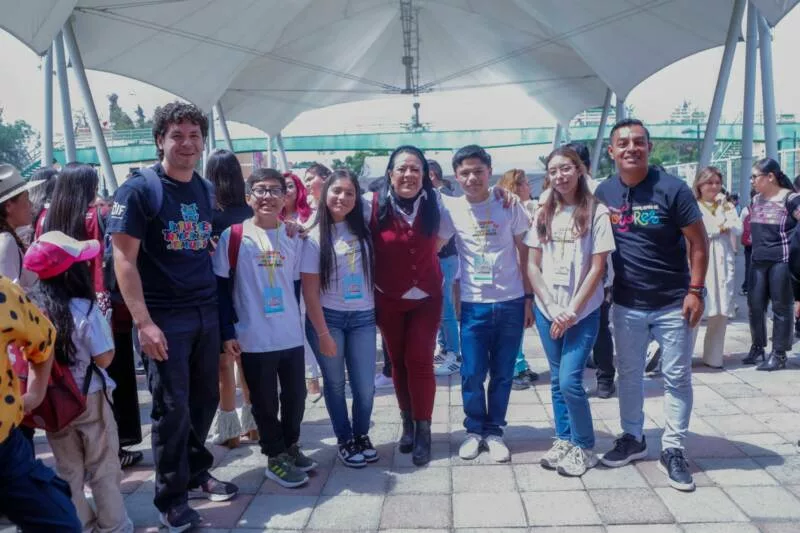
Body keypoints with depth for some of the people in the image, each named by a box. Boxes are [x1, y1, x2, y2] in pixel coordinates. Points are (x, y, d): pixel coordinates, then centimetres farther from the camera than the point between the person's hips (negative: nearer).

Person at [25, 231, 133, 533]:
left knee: (68, 471, 18)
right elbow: (104, 358, -14)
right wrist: (106, 327, -4)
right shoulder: (84, 309, -19)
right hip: (89, 398, -4)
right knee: (104, 469, 12)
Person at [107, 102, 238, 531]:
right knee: (172, 408, 2)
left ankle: (196, 474, 35)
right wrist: (143, 322, -19)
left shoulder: (204, 190, 9)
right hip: (164, 318, -6)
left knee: (206, 398, 14)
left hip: (206, 313, 6)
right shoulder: (139, 189, -9)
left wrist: (221, 304, 10)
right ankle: (171, 498, 19)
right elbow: (124, 259, -13)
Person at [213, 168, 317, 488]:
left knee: (295, 395, 14)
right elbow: (221, 288, -5)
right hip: (254, 338, -4)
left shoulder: (294, 237, 5)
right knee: (264, 401, 9)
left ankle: (290, 446, 36)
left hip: (291, 335, 4)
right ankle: (275, 456, 27)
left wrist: (294, 320, 14)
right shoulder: (232, 236, -7)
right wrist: (227, 333, -8)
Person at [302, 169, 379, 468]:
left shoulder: (363, 230, 5)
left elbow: (374, 274, 11)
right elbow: (310, 291, -8)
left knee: (365, 386, 4)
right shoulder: (315, 237, -6)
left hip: (363, 318, 3)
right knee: (335, 383, 9)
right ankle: (345, 440, 28)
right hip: (328, 318, -2)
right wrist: (322, 333, -10)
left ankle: (362, 435, 28)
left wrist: (378, 313, 3)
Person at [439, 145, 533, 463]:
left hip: (511, 302, 0)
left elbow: (524, 253, 4)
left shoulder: (509, 204, -2)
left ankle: (494, 431, 25)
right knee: (472, 375, 3)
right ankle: (474, 430, 25)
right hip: (474, 305, 0)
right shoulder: (451, 209, -2)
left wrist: (529, 297, 4)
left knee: (502, 374, 8)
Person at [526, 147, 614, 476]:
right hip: (547, 311, 4)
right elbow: (533, 266, 6)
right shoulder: (544, 215, 7)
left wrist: (572, 310, -13)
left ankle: (585, 448, 10)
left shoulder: (596, 213, -5)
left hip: (582, 311, -4)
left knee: (569, 380, -9)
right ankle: (563, 441, 25)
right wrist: (551, 307, -6)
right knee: (556, 381, 10)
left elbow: (597, 268, -8)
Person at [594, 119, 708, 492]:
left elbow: (698, 242, -8)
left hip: (673, 303, -3)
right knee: (628, 374, 14)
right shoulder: (604, 192, -1)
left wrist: (696, 290, -13)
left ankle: (672, 450, 18)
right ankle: (632, 438, 30)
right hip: (626, 304, 4)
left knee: (677, 377, 5)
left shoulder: (672, 188, -12)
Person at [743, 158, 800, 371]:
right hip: (758, 260, 6)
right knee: (755, 305, 8)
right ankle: (757, 347, 23)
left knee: (781, 306, 2)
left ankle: (779, 354, 11)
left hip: (782, 260, -6)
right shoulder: (756, 200, 11)